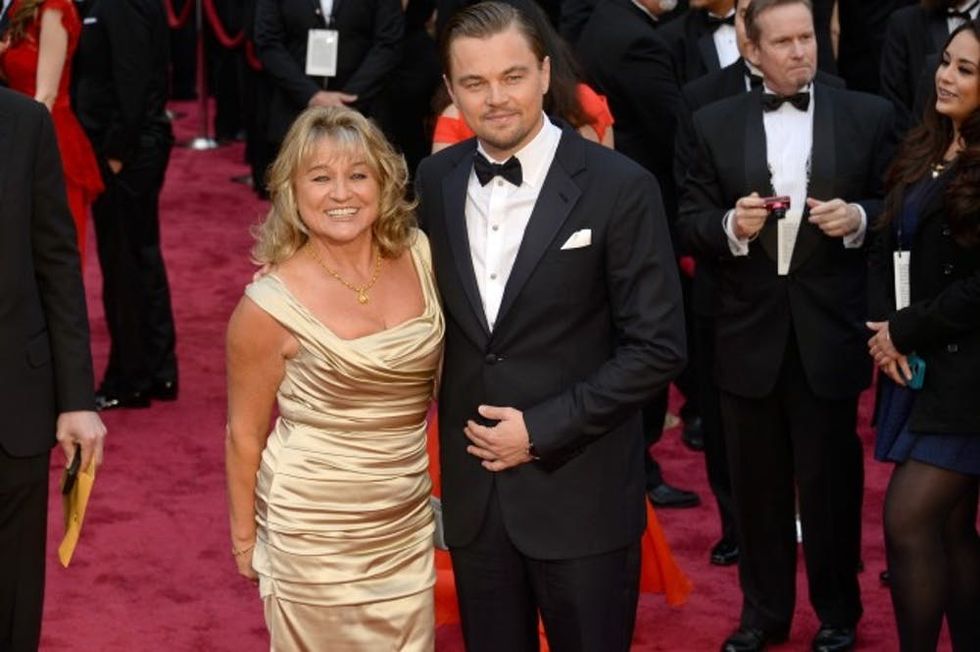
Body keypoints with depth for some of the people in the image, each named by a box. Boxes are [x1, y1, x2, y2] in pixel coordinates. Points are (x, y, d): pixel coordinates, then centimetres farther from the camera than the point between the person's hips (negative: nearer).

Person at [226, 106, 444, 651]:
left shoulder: (420, 258, -5)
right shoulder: (271, 305, -17)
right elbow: (246, 433, -5)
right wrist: (245, 536, 3)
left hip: (408, 526, 4)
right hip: (314, 536, -4)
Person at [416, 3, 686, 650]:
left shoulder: (619, 187, -12)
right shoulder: (435, 180, 2)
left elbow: (657, 347, -11)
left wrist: (543, 429, -14)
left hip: (581, 495, -4)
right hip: (471, 489, 4)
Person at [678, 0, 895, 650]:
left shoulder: (868, 115, 0)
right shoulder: (716, 123, 3)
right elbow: (690, 222, 3)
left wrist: (858, 218, -17)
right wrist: (731, 225, -17)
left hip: (829, 335, -1)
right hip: (749, 336, 2)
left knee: (832, 482, 9)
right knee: (757, 485, 13)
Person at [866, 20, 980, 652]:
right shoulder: (923, 151, 12)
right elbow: (889, 246, 13)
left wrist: (907, 332, -10)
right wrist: (884, 328, -2)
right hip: (917, 366, 7)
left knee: (908, 521, -10)